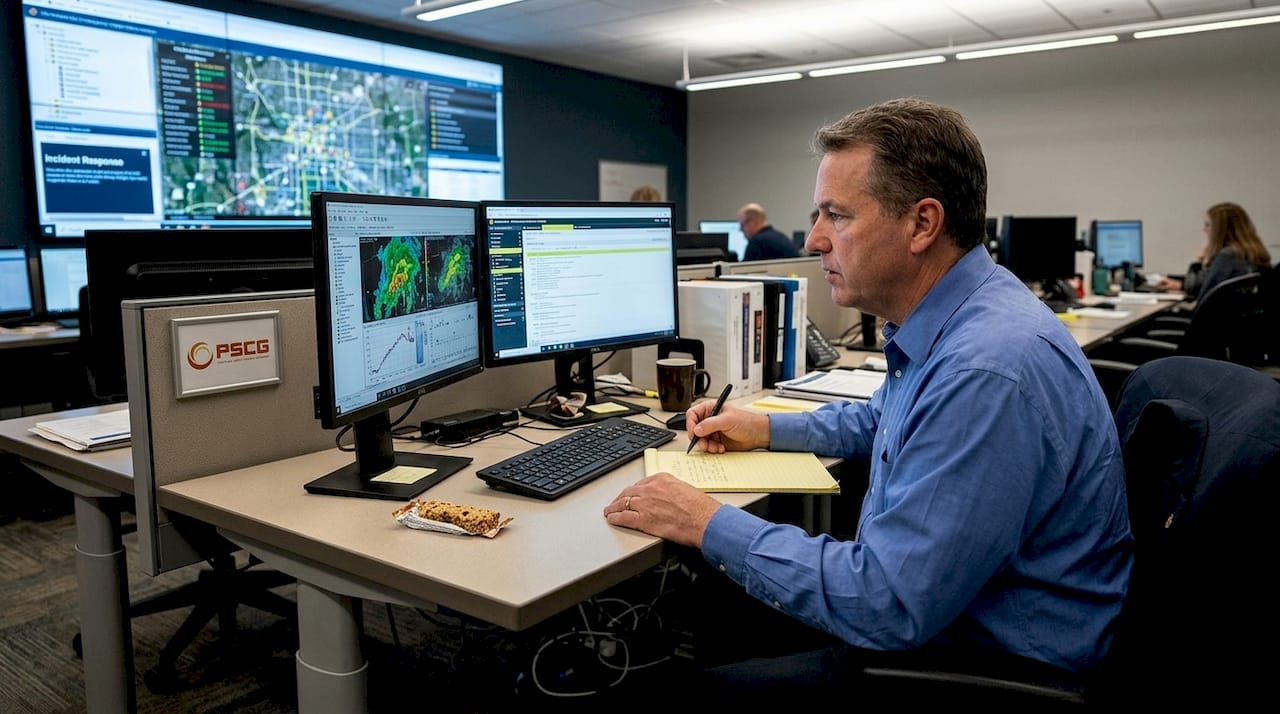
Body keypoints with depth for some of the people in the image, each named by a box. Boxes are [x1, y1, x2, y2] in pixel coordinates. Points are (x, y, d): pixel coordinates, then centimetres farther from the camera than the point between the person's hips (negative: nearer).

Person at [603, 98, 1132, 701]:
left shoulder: (990, 371, -32)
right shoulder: (947, 323, 2)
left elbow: (885, 606, -30)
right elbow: (881, 420, 23)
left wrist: (710, 525, -22)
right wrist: (767, 429, 11)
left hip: (990, 661, -9)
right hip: (929, 611, 9)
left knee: (703, 684, -11)